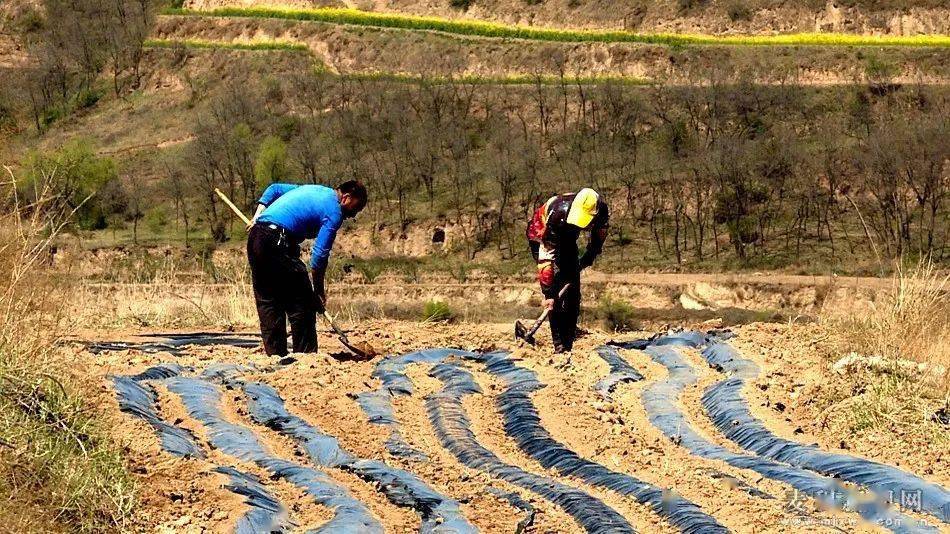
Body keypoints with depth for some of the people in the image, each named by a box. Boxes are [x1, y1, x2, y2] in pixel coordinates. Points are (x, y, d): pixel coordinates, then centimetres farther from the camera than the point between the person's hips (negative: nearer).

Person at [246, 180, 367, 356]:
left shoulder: (315, 190, 23)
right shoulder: (334, 212, -3)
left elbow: (274, 189, 28)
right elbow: (320, 254, -9)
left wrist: (257, 216, 21)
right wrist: (320, 292, -2)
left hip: (255, 236, 9)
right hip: (277, 242, -9)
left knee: (267, 302, 12)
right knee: (301, 303, -1)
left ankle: (275, 354, 14)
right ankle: (304, 354, -1)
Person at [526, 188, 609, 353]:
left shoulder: (602, 211, -26)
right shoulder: (558, 213, -41)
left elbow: (598, 239, 0)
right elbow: (548, 254, -40)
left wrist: (586, 260, -10)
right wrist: (548, 294, -41)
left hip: (567, 239, 5)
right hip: (542, 235, -5)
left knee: (573, 293, -3)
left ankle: (568, 345, 3)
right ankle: (560, 345, -21)